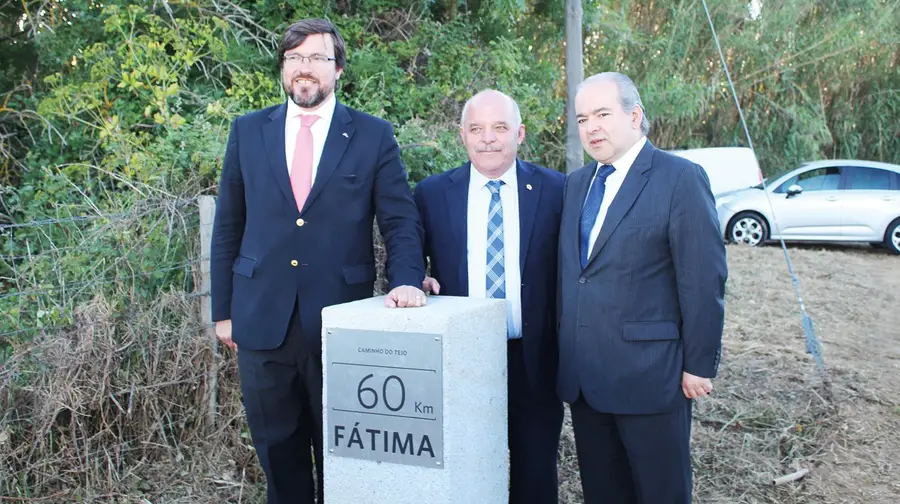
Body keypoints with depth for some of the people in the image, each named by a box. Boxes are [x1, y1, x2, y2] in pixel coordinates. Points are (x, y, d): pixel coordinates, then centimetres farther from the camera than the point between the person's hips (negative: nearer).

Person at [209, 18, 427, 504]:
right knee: (278, 453, 13)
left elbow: (401, 220, 1)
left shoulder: (373, 135, 2)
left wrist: (406, 280, -17)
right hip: (262, 319, 2)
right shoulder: (248, 130, 8)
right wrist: (223, 309, 7)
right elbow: (227, 226, 10)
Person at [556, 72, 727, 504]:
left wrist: (700, 365, -12)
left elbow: (703, 280, -12)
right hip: (581, 375, 6)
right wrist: (563, 347, 13)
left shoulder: (681, 179, -9)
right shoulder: (576, 183, 12)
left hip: (648, 373, -6)